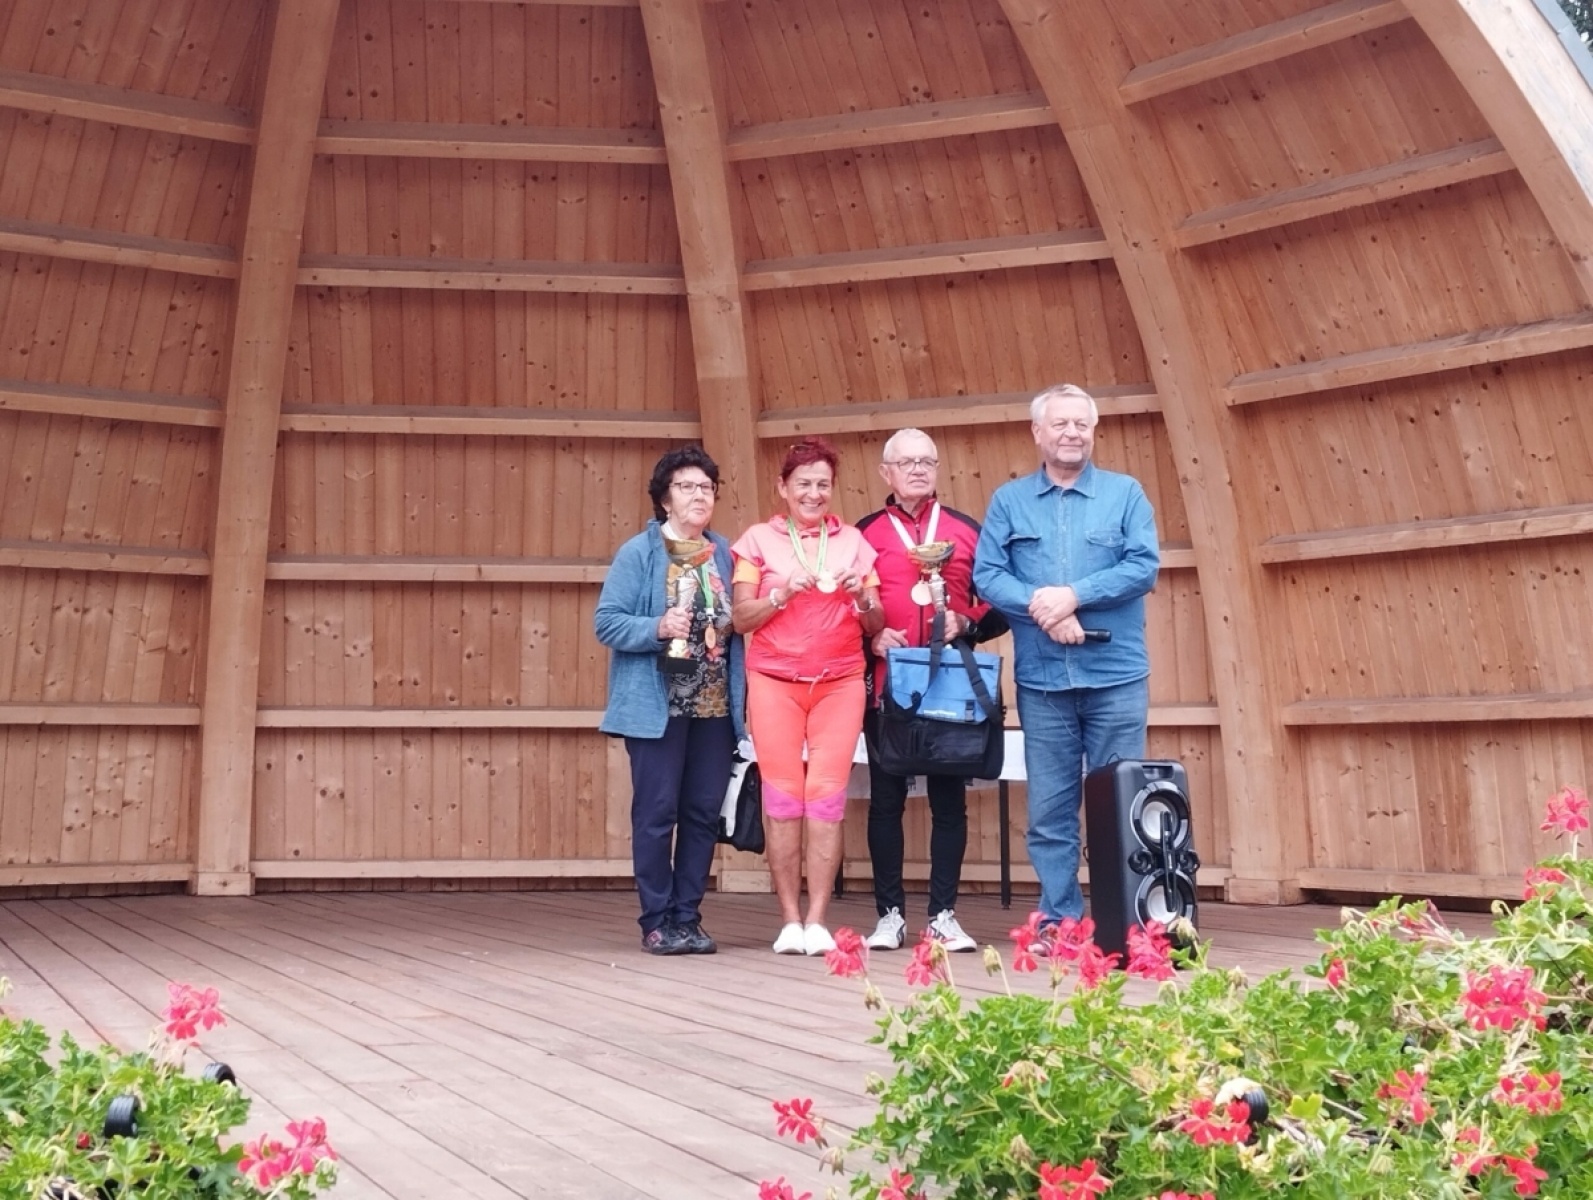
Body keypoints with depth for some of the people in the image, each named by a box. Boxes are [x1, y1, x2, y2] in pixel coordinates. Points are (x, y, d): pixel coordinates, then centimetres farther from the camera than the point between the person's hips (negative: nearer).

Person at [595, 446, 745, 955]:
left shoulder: (724, 554, 12)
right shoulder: (639, 553, -2)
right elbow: (607, 622, -7)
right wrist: (658, 628, -22)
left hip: (715, 705, 5)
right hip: (658, 704, -5)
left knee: (704, 813, 7)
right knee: (657, 812, 0)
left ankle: (688, 917, 18)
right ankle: (657, 921, 10)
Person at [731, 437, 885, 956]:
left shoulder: (853, 541, 12)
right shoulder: (759, 539, 8)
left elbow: (876, 626, 12)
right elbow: (741, 618, 2)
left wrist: (861, 597, -8)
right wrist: (783, 592, -13)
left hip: (840, 682, 1)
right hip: (774, 680, -1)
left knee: (827, 795, -7)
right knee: (782, 794, -5)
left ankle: (817, 920, -3)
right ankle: (789, 919, 3)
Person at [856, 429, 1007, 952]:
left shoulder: (967, 530, 10)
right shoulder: (864, 533, 7)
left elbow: (998, 604, 10)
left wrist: (965, 623, -9)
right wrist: (870, 637, -12)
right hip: (886, 685, -1)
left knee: (949, 799, 4)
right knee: (886, 798, 3)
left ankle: (943, 915, 12)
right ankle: (890, 914, 12)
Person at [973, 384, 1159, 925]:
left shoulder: (1125, 492, 7)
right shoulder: (1008, 500, 10)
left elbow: (1144, 566, -4)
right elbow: (987, 574, 0)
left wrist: (1074, 595, -14)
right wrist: (1042, 606, -16)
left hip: (1116, 676, -1)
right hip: (1041, 679, 1)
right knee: (1049, 805, 5)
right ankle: (1058, 919, 14)